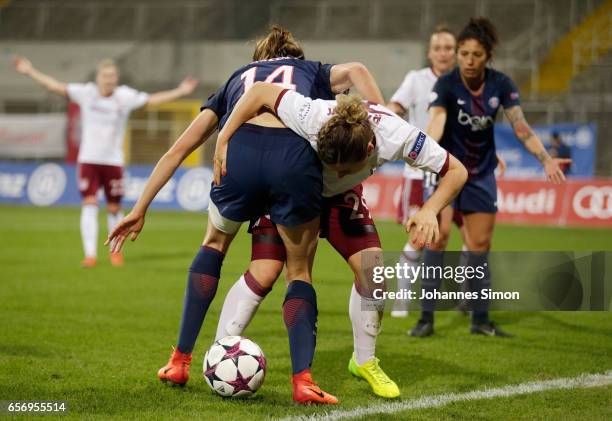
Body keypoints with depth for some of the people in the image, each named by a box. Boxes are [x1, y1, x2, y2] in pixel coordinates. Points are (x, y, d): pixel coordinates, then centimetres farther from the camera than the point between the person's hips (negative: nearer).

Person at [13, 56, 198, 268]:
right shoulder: (86, 92, -3)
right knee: (89, 204, -12)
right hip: (88, 160, 0)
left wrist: (180, 91, -7)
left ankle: (116, 250, 27)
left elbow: (152, 99, -1)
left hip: (113, 161, 1)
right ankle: (90, 255, -13)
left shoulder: (125, 96, -3)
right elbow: (56, 86, 0)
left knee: (114, 208, 6)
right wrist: (30, 71, -1)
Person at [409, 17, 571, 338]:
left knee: (480, 244, 4)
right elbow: (436, 122, -37)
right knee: (437, 238, -12)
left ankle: (480, 319, 13)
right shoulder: (446, 85, -21)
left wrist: (545, 159, -30)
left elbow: (521, 127, -15)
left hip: (482, 173, 3)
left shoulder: (501, 85, -11)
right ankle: (426, 317, -7)